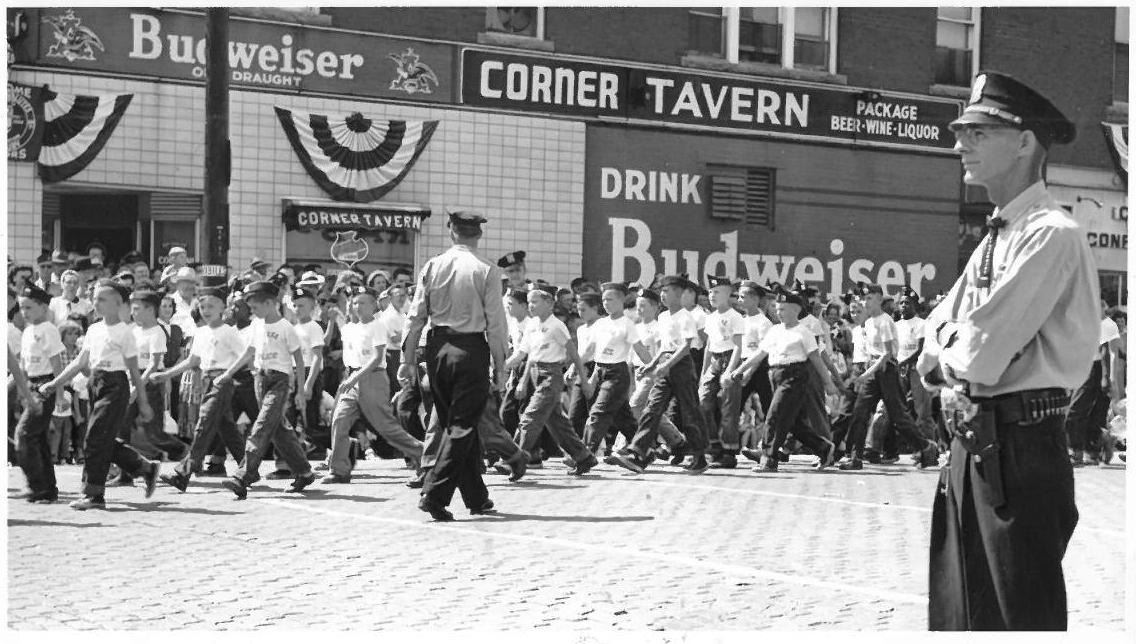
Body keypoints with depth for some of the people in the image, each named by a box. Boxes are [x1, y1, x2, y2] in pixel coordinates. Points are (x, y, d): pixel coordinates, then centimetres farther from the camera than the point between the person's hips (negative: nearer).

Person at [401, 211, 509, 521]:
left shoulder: (432, 267, 2)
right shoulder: (486, 271, -8)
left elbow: (416, 316, 1)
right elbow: (495, 323, -8)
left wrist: (409, 359, 7)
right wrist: (500, 366, -1)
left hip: (438, 349, 4)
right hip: (471, 350, -4)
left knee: (452, 422, 14)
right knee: (462, 425, 1)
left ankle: (477, 498, 23)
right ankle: (434, 495, -9)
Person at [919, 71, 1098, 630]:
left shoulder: (1052, 234, -14)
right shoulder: (996, 238, 16)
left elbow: (981, 354, -20)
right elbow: (938, 330, 15)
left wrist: (946, 350, 1)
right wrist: (956, 345, -6)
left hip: (1021, 446, -9)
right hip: (973, 440, 9)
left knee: (1023, 615, -4)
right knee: (957, 612, 13)